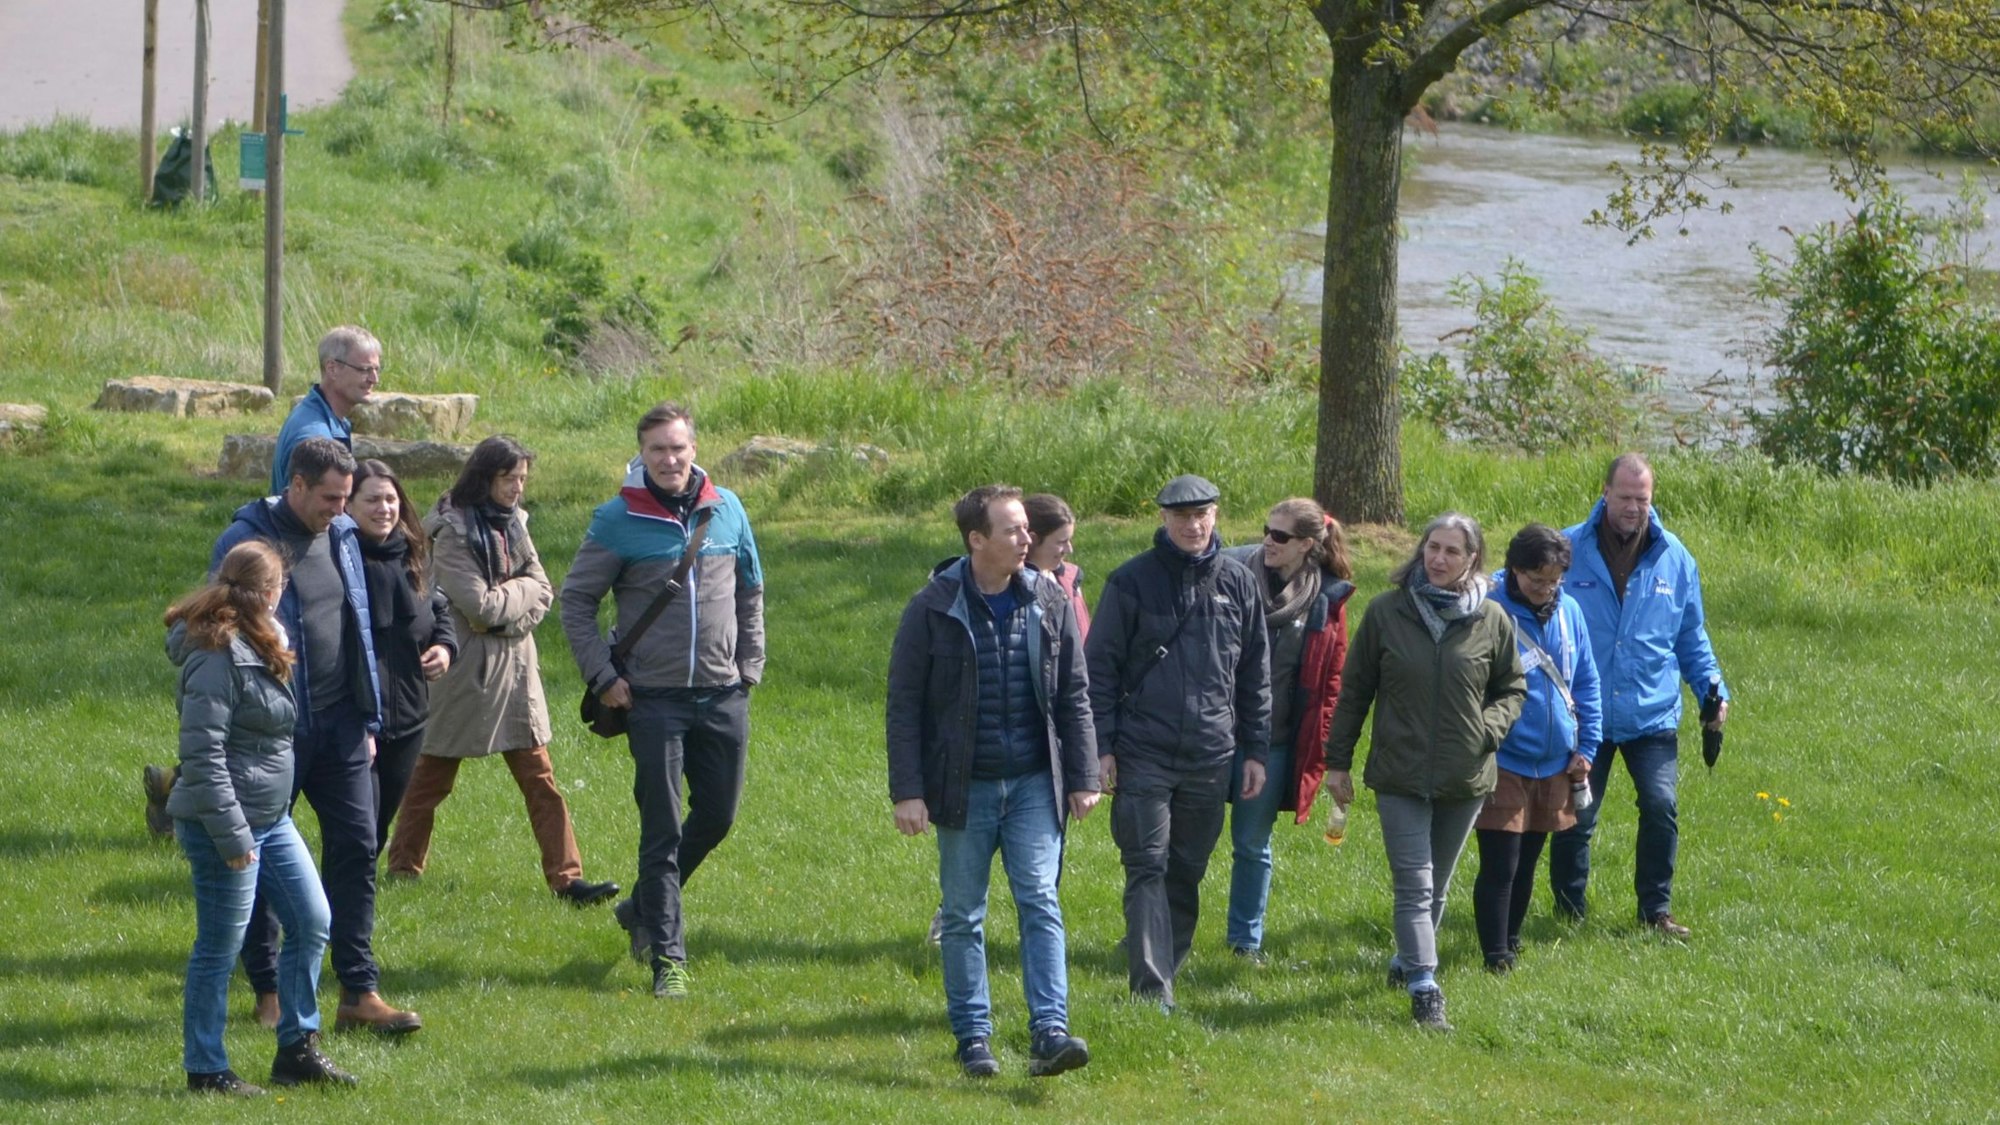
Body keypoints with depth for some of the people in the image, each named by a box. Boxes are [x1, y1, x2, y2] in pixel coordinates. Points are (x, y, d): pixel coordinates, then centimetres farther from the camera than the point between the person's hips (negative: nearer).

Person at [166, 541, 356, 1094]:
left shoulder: (257, 646, 12)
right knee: (220, 946, 0)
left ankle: (298, 1049, 22)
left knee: (311, 923, 12)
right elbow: (203, 754, -23)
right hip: (227, 823, -10)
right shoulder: (218, 655, -20)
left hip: (272, 819, 10)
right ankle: (205, 1070, 11)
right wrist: (231, 836, -23)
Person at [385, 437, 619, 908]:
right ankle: (404, 869, 20)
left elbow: (543, 591, 3)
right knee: (433, 775, 6)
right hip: (465, 669, -6)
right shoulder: (452, 532, -13)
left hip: (515, 662, 6)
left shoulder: (511, 522, 9)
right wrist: (522, 591, -5)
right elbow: (479, 605, -20)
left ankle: (566, 878, -1)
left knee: (539, 778, 2)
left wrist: (505, 605, -13)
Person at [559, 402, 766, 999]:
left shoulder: (726, 510, 5)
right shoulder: (619, 519, -5)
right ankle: (667, 955, -1)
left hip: (722, 697, 4)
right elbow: (576, 599, 1)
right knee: (662, 829, -5)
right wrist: (602, 676, -6)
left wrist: (749, 667, 10)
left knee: (717, 815, 11)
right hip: (654, 698, -4)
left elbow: (750, 592, 17)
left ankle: (644, 907, 33)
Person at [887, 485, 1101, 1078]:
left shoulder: (1050, 603, 3)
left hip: (1033, 784, 1)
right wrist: (908, 791, -9)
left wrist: (1082, 778, 5)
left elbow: (1073, 696, 9)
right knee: (963, 914, 6)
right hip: (963, 787, -1)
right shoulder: (933, 609, -6)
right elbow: (904, 705, -4)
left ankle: (1050, 1031, -13)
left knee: (1040, 902, -8)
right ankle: (973, 1038, 14)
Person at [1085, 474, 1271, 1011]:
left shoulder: (1238, 584, 8)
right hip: (1143, 754, -3)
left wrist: (1256, 751, 11)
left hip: (1211, 758, 3)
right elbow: (1100, 667, 1)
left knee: (1187, 873, 8)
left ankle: (1168, 966, 19)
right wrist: (1101, 747, -5)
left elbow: (1255, 675, 14)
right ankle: (1152, 988, -13)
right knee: (1147, 869, -8)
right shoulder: (1131, 582, -1)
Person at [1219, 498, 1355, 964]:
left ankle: (1246, 940, 24)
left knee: (1253, 844, 11)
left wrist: (1318, 748, 2)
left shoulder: (1326, 599, 0)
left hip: (1273, 741, 1)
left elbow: (1331, 680, 5)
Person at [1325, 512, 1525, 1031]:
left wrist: (1488, 730, -9)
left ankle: (1408, 961, 36)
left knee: (1436, 888, 16)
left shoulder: (1492, 621, 0)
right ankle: (1423, 988, -13)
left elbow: (1512, 690, 11)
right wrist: (1338, 762, 4)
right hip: (1400, 776, -2)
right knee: (1415, 886, -9)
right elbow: (1354, 691, 4)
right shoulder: (1386, 612, -2)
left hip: (1465, 778, 2)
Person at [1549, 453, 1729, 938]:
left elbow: (1692, 639, 16)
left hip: (1652, 716, 1)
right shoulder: (1568, 550, -1)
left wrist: (1713, 689, 2)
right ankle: (1569, 911, 20)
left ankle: (1656, 910, 6)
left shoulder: (1674, 559, 6)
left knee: (1661, 808, -9)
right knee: (1575, 816, 3)